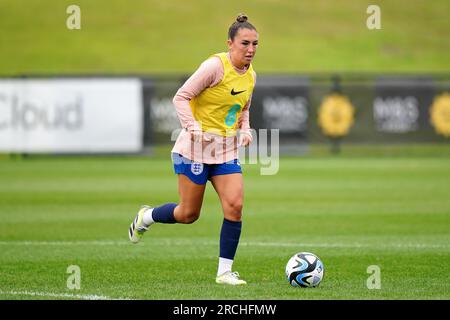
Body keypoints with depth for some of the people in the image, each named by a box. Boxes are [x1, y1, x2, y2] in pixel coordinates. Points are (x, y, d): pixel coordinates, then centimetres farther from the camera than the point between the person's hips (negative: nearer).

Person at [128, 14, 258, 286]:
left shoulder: (250, 75, 7)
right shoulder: (215, 66, -17)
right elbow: (181, 97, -15)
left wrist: (245, 130, 4)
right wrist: (193, 126, -27)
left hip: (227, 149, 6)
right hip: (197, 147, -6)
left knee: (235, 205, -11)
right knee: (189, 214, 3)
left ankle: (225, 271, -2)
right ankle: (146, 217, 34)